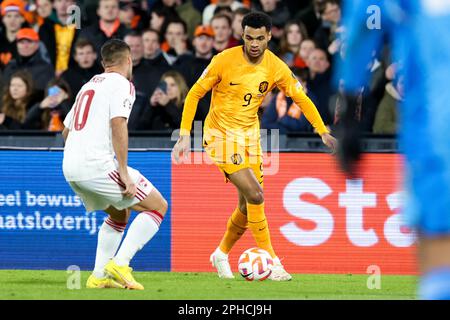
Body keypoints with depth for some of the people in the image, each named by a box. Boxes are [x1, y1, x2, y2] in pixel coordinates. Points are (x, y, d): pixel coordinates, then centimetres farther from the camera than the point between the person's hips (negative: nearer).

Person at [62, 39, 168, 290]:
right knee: (158, 206, 0)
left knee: (119, 214, 28)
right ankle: (120, 264, -11)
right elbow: (118, 125, -16)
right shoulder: (122, 84, -2)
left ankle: (99, 276, 18)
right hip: (97, 164, -8)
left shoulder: (88, 86, 23)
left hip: (70, 167, 8)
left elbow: (66, 132, 29)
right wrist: (124, 173, -17)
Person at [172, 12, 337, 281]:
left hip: (250, 136, 5)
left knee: (248, 205, 8)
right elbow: (195, 94, -8)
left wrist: (323, 131, -5)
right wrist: (185, 134, -14)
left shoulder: (276, 67, -6)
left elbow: (301, 98, 5)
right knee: (255, 195, -18)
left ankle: (222, 255, 31)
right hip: (221, 136, -5)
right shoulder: (225, 61, -17)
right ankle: (270, 261, -11)